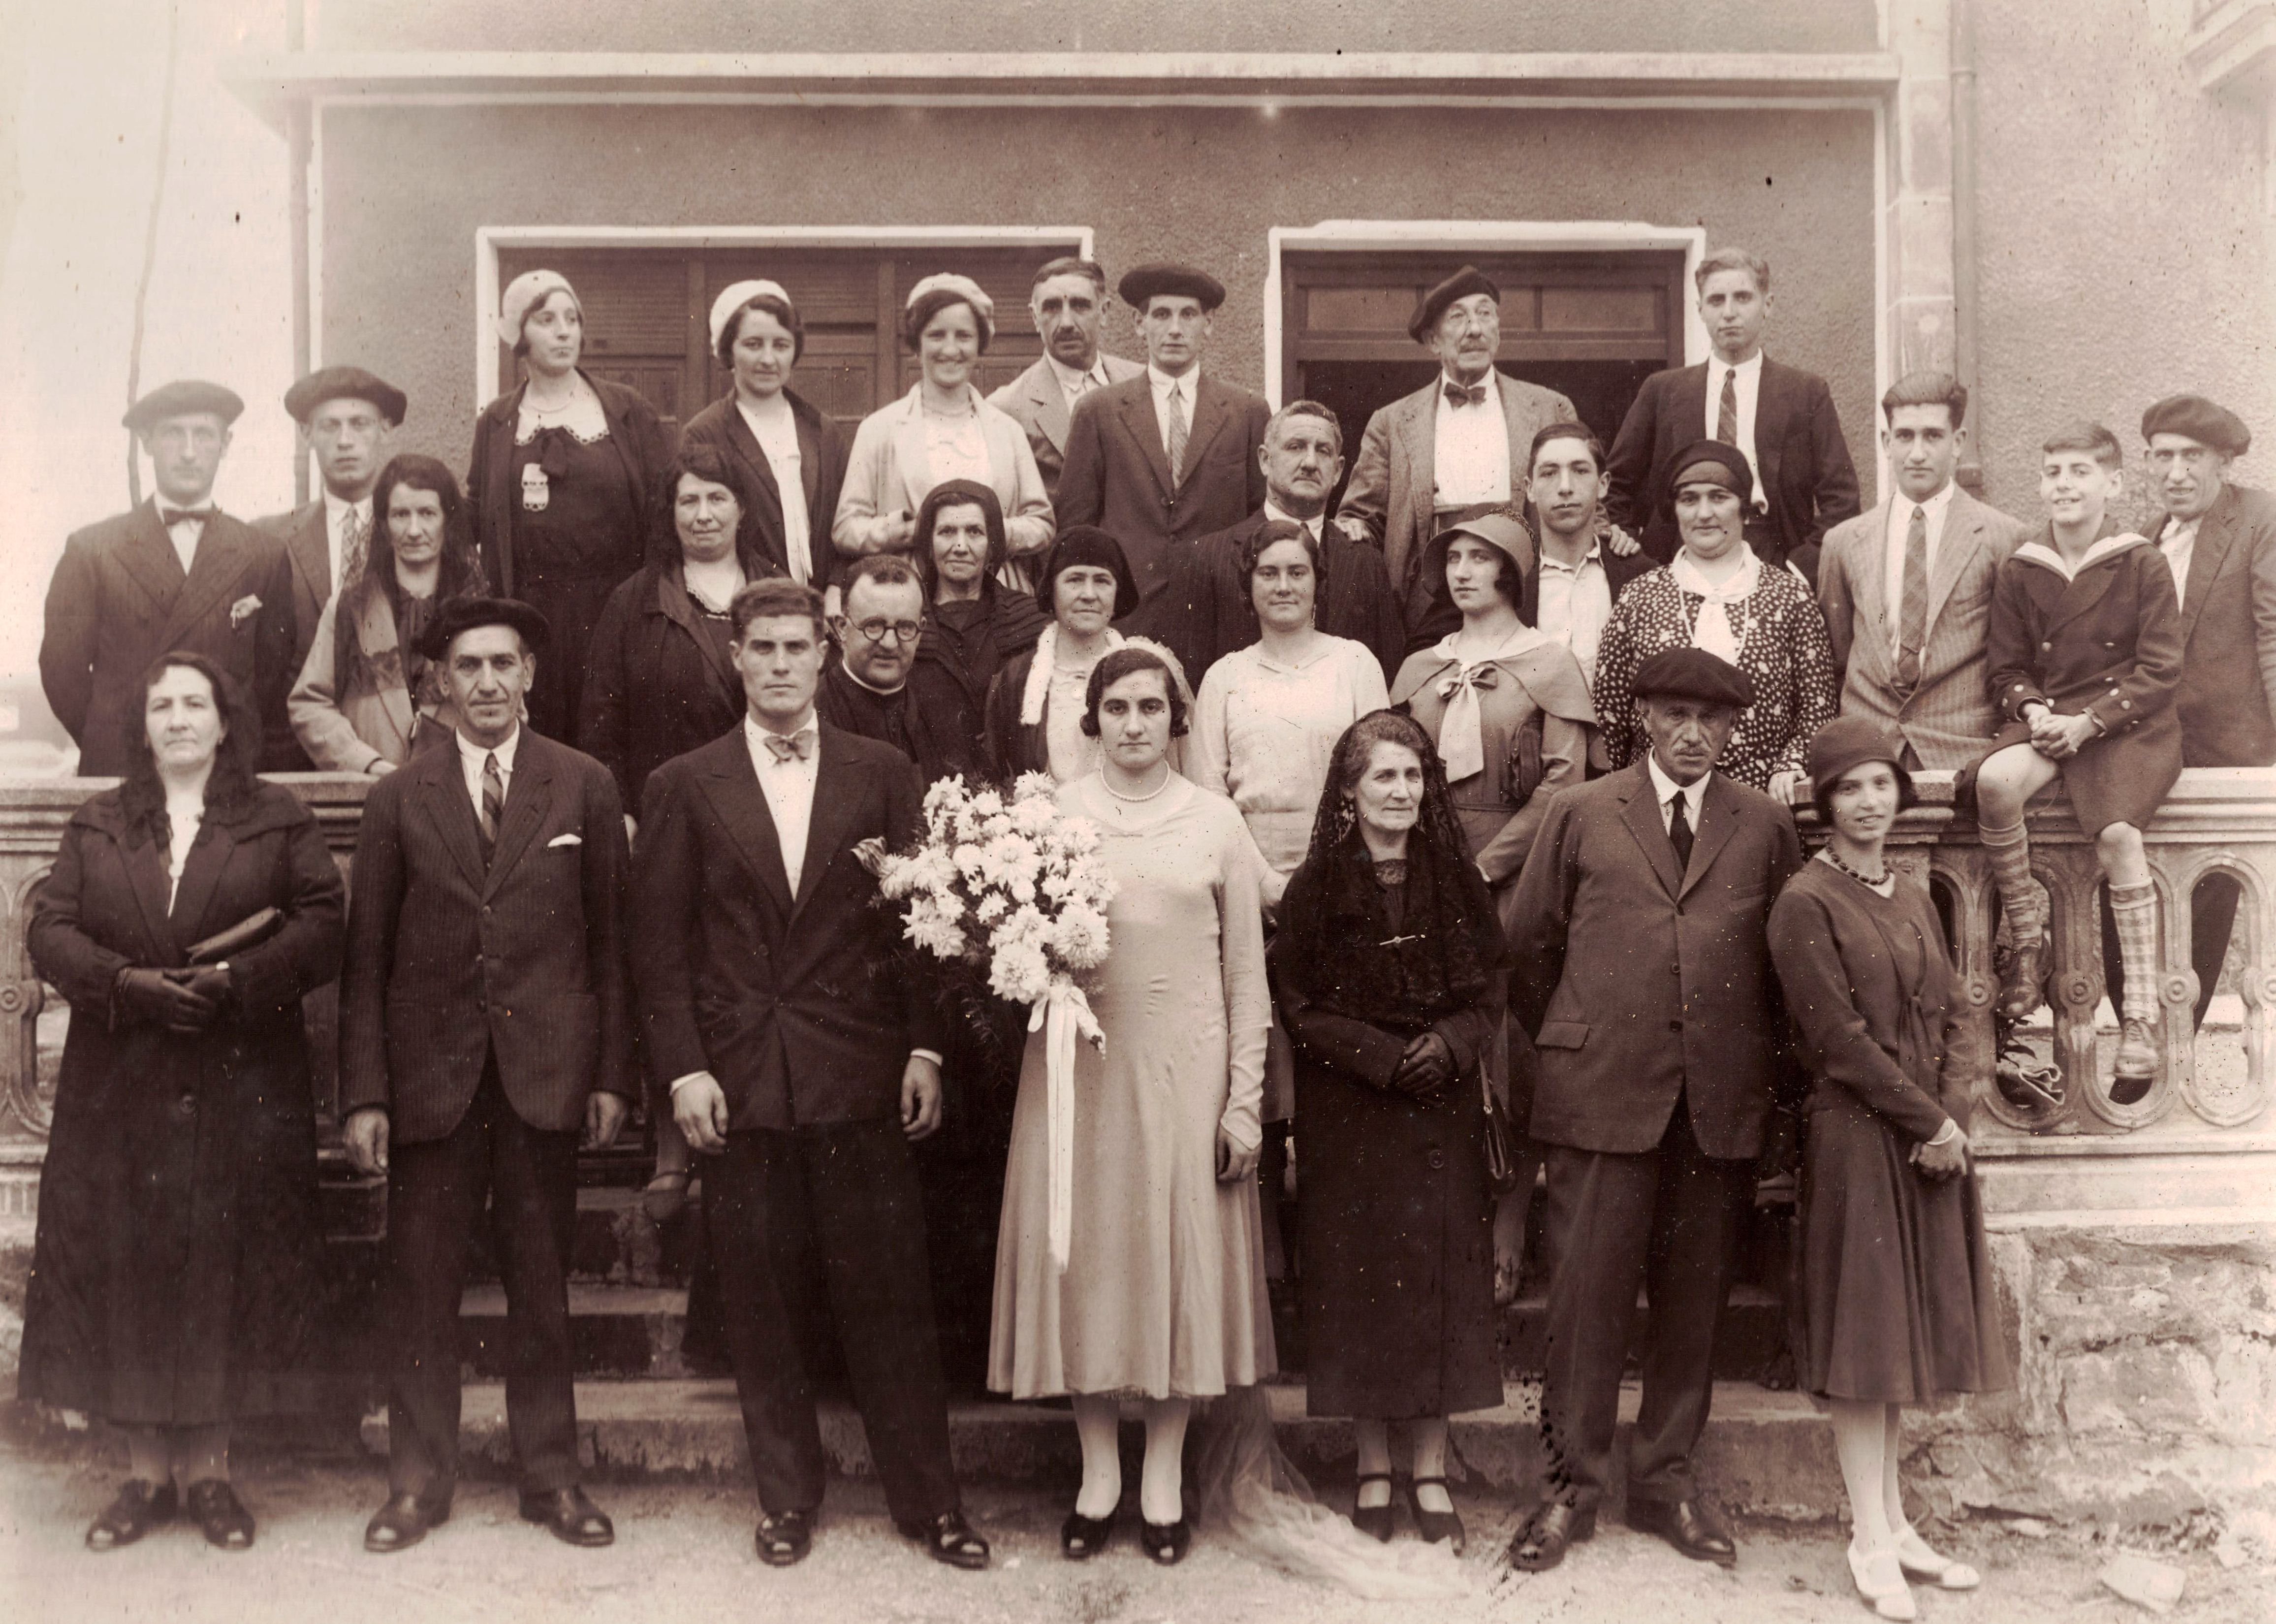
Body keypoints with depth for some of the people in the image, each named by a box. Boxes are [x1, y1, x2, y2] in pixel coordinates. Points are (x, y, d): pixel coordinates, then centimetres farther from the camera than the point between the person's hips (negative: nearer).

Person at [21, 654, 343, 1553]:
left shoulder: (278, 821, 6)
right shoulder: (96, 826, 12)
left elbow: (323, 924, -4)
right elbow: (50, 928, 3)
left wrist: (238, 979, -17)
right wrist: (127, 983, -14)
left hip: (240, 1087, -2)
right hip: (119, 1090, 2)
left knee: (226, 1268, 1)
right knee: (123, 1270, 3)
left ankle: (209, 1469, 14)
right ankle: (145, 1471, 15)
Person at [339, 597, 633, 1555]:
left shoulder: (584, 787, 5)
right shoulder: (399, 799, 6)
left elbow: (611, 940, 4)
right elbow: (366, 957, 4)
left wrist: (612, 1074, -1)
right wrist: (363, 1093, -2)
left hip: (545, 1073, 0)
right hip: (431, 1074, 1)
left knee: (541, 1284, 8)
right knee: (422, 1287, 6)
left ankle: (551, 1477, 20)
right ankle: (419, 1479, 20)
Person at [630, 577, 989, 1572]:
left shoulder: (883, 775, 6)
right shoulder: (684, 786, 6)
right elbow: (659, 942, 3)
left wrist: (924, 1050, -2)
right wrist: (683, 1070, -5)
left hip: (861, 1079, 0)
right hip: (738, 1080, 1)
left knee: (889, 1297, 3)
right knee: (760, 1305, 9)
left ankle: (927, 1500, 16)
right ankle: (787, 1497, 25)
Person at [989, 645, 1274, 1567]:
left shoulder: (1215, 821, 3)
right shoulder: (1051, 815, 2)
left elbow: (1246, 973, 4)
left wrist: (1245, 1100, -1)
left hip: (1183, 1066, 0)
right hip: (1078, 1061, 0)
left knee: (1180, 1254, 6)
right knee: (1083, 1256, 6)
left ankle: (1164, 1479, 21)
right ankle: (1098, 1474, 22)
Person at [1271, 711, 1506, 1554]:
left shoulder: (1457, 883, 4)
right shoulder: (1315, 889, -4)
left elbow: (1489, 993, 6)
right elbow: (1299, 1008, -5)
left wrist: (1449, 1046, -13)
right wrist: (1385, 1058, -15)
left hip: (1443, 1106, 2)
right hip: (1351, 1113, -2)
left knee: (1441, 1269, 3)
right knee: (1361, 1272, 3)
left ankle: (1430, 1468, 15)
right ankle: (1372, 1467, 17)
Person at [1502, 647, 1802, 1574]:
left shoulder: (1766, 827, 8)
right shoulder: (1581, 816, 5)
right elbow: (1528, 946, 10)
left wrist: (1760, 1052, 11)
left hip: (1723, 1101, 2)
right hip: (1602, 1091, -2)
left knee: (1695, 1298, 9)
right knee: (1588, 1290, 0)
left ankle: (1666, 1480, 23)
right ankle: (1574, 1485, 12)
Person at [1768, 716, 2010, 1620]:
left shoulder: (1914, 900, 13)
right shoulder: (1807, 903, -9)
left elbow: (1948, 1019, 11)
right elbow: (1839, 1038, -14)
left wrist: (1954, 1114, -4)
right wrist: (1930, 1122, -12)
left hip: (1932, 1137, 7)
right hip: (1857, 1137, -7)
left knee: (1906, 1331, 11)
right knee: (1866, 1334, -1)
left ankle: (1894, 1522, 21)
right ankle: (1871, 1544, 9)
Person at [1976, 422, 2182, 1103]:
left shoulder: (2142, 564, -2)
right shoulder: (2020, 570, 6)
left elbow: (2161, 672, -4)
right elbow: (2007, 667, 12)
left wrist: (2087, 722, -14)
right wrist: (2034, 711, -9)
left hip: (2128, 724, -3)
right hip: (2046, 718, 3)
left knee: (2117, 832, -28)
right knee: (1995, 780, -31)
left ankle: (2140, 1018, -19)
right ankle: (2027, 936, -13)